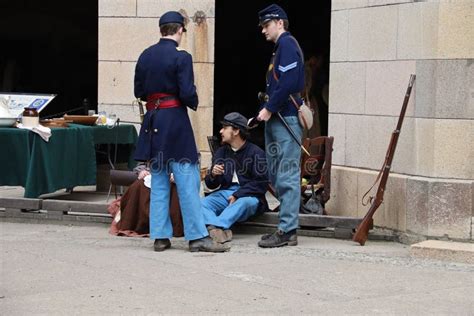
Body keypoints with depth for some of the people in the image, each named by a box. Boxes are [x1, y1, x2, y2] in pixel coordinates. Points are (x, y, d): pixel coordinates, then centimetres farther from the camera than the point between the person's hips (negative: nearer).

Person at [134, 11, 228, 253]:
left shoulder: (145, 56, 7)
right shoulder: (181, 57, -11)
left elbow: (139, 91, 11)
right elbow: (187, 94, -16)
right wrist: (194, 104, 3)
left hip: (153, 122, 6)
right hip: (175, 122, -6)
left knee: (158, 181, 10)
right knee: (187, 181, -3)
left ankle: (160, 236, 11)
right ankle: (197, 236, -2)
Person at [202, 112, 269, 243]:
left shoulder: (256, 152, 0)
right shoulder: (221, 152, 16)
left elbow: (262, 183, -8)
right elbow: (211, 185, 15)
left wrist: (237, 195, -16)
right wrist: (213, 175, -10)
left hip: (248, 195, -4)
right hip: (225, 193, 5)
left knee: (244, 203, -39)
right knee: (202, 202, -23)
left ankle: (215, 228, -53)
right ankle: (220, 231, -48)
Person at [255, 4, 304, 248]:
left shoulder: (287, 44, -8)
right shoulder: (279, 47, 22)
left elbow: (288, 82, -19)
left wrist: (269, 109, -15)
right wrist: (265, 111, 11)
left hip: (286, 119, -10)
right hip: (276, 120, 10)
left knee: (287, 177, -9)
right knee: (276, 176, 12)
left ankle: (288, 231, -8)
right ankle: (286, 227, 16)